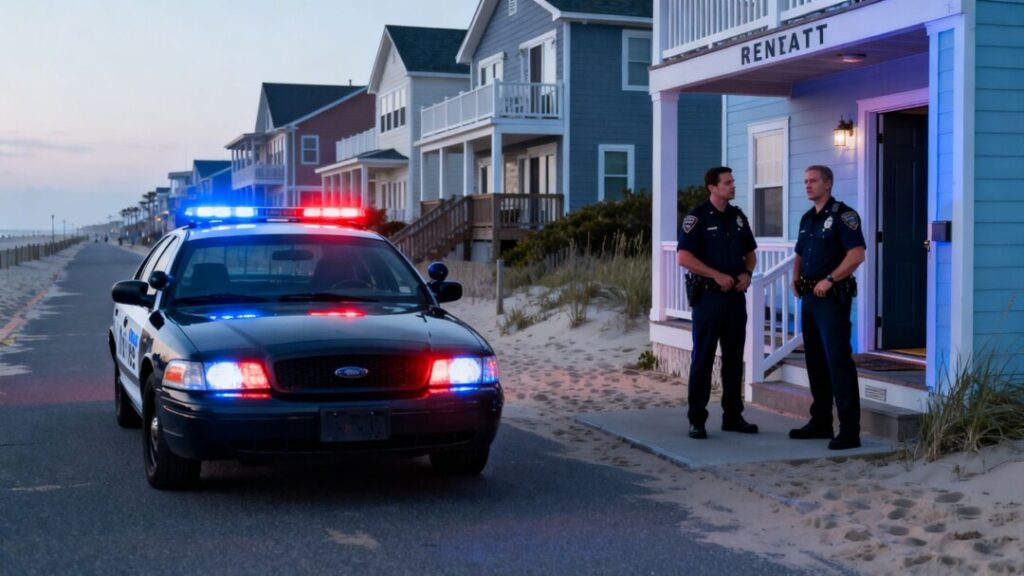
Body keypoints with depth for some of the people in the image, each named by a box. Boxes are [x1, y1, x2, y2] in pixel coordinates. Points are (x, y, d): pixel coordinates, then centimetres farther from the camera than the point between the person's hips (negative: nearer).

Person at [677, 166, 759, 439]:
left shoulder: (738, 216, 11)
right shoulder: (697, 217, -8)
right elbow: (683, 257, -15)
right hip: (708, 295, -6)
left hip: (735, 296, 6)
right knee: (703, 359, -3)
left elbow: (750, 252, 19)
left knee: (734, 358, 10)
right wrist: (717, 275, -19)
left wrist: (747, 273, -1)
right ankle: (697, 419, 3)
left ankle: (733, 416, 19)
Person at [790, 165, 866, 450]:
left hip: (832, 298, -9)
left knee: (838, 361, -11)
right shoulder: (807, 219, 16)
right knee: (815, 361, 13)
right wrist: (796, 278, 9)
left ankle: (850, 431, -10)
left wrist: (829, 280, -21)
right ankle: (820, 422, 22)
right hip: (809, 298, 9)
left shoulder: (843, 215, -9)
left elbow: (857, 254, -19)